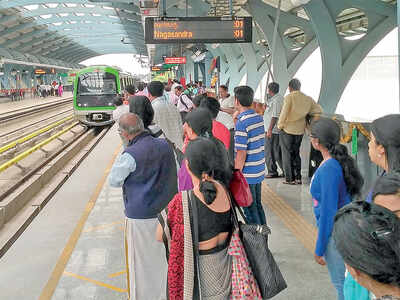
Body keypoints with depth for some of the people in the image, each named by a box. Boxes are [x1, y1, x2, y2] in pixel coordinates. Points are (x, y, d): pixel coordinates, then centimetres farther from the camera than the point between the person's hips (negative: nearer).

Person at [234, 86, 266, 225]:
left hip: (248, 174, -8)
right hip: (259, 171, 8)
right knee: (258, 205, 19)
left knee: (250, 209, 3)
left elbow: (241, 153, -21)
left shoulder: (242, 122, -20)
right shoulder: (259, 118, 5)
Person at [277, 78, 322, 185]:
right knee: (296, 153, 17)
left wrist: (280, 125, -3)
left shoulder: (289, 97, -13)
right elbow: (319, 110, 5)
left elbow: (284, 113, -17)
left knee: (287, 154, 6)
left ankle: (290, 179, 7)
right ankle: (298, 178, 18)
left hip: (287, 129, -5)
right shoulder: (308, 99, 2)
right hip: (300, 131, 5)